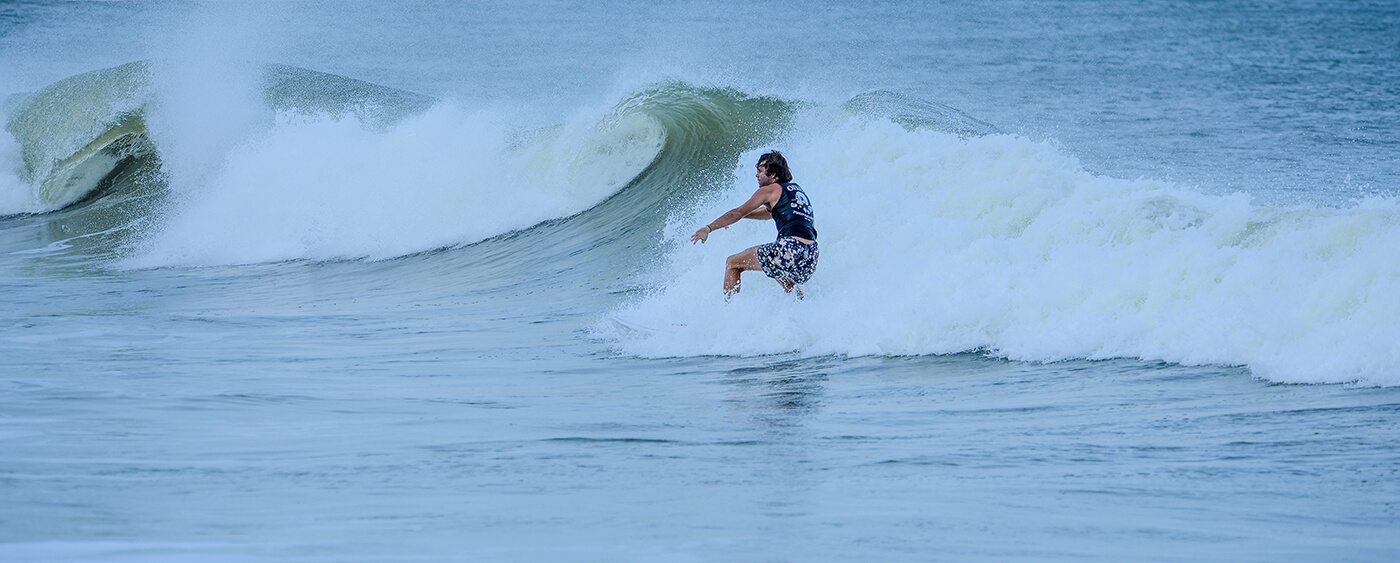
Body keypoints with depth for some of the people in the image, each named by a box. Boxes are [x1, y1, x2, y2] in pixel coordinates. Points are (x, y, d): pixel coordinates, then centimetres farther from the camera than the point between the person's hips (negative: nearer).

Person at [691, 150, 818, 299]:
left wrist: (709, 228, 6)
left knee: (733, 263, 8)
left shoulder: (771, 190, 3)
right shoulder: (797, 190, 26)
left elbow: (739, 213, 2)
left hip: (790, 248, -8)